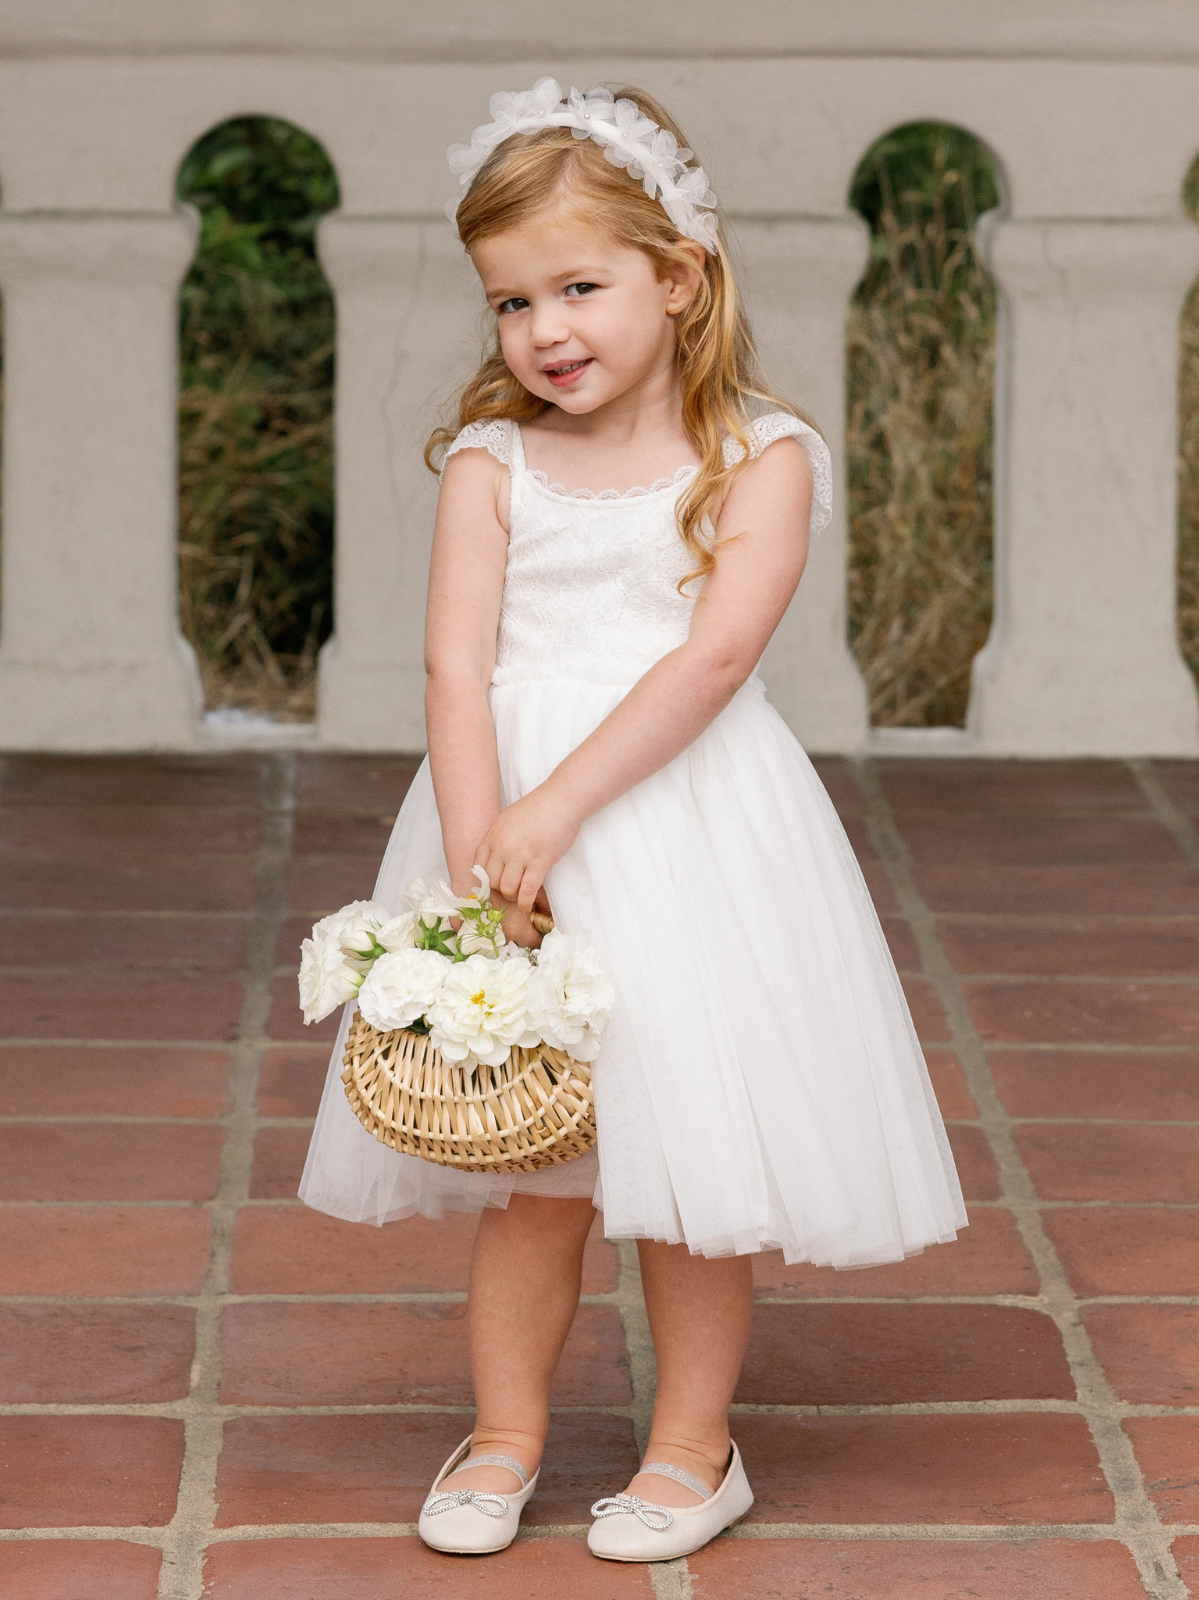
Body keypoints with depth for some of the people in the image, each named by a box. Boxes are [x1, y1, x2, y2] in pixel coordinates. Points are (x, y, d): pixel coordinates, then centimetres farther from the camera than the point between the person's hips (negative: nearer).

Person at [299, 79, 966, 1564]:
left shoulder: (762, 457, -3)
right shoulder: (491, 462, 3)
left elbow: (714, 654, -14)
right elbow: (457, 659, -6)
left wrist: (560, 807, -22)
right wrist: (477, 856, -19)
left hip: (685, 817, -2)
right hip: (510, 806, 2)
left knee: (692, 1160, 5)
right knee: (532, 1172, 6)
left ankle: (694, 1446, 21)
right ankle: (504, 1436, 22)